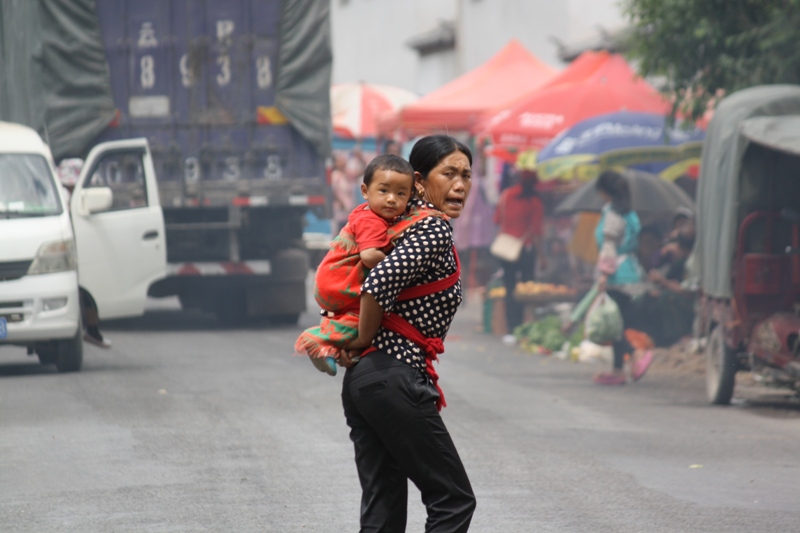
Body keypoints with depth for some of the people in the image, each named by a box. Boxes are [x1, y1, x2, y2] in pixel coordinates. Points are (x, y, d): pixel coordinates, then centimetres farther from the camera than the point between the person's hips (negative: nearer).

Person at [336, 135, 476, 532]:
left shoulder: (412, 226, 18)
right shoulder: (435, 230, -11)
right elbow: (378, 285, -25)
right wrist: (364, 341, -9)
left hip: (361, 379, 9)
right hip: (396, 377, -9)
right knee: (453, 500, -2)